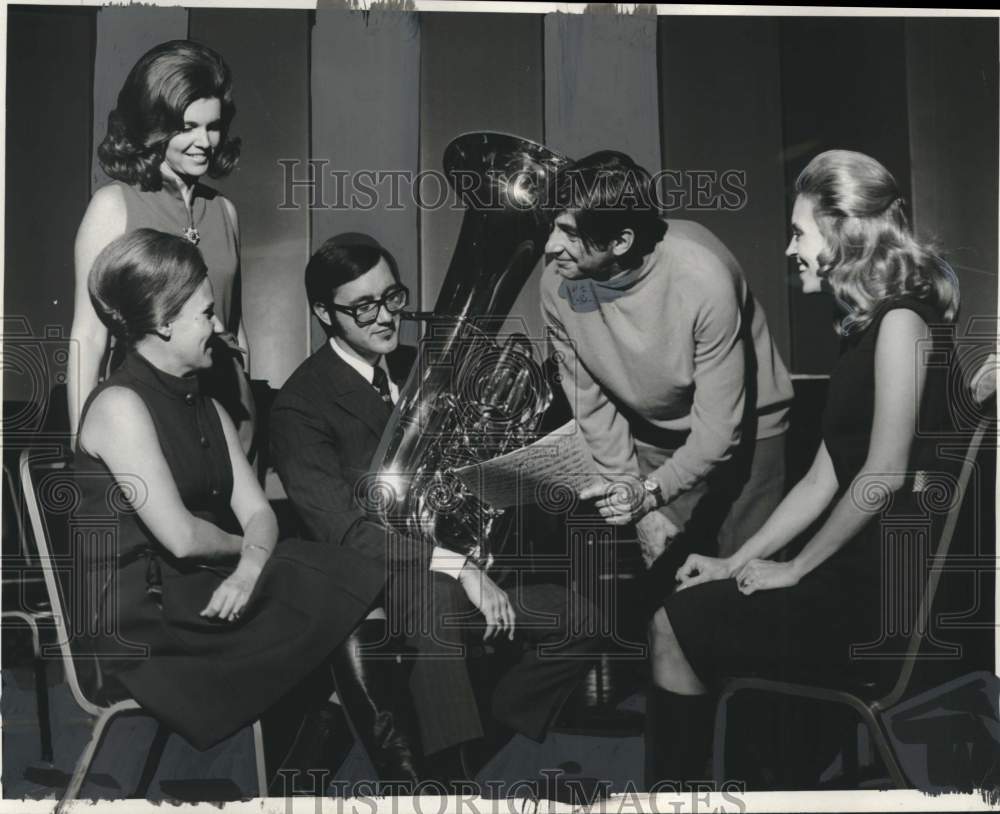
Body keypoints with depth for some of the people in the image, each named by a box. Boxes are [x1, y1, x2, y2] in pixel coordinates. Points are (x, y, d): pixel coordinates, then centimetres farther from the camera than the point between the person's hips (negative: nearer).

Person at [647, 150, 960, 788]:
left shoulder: (902, 321, -12)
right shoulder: (865, 332, 17)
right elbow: (823, 479, 17)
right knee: (677, 616, 4)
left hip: (890, 590, -9)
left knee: (676, 631, -8)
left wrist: (794, 568, -11)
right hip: (854, 574, 9)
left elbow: (885, 474, -20)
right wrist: (737, 562, 13)